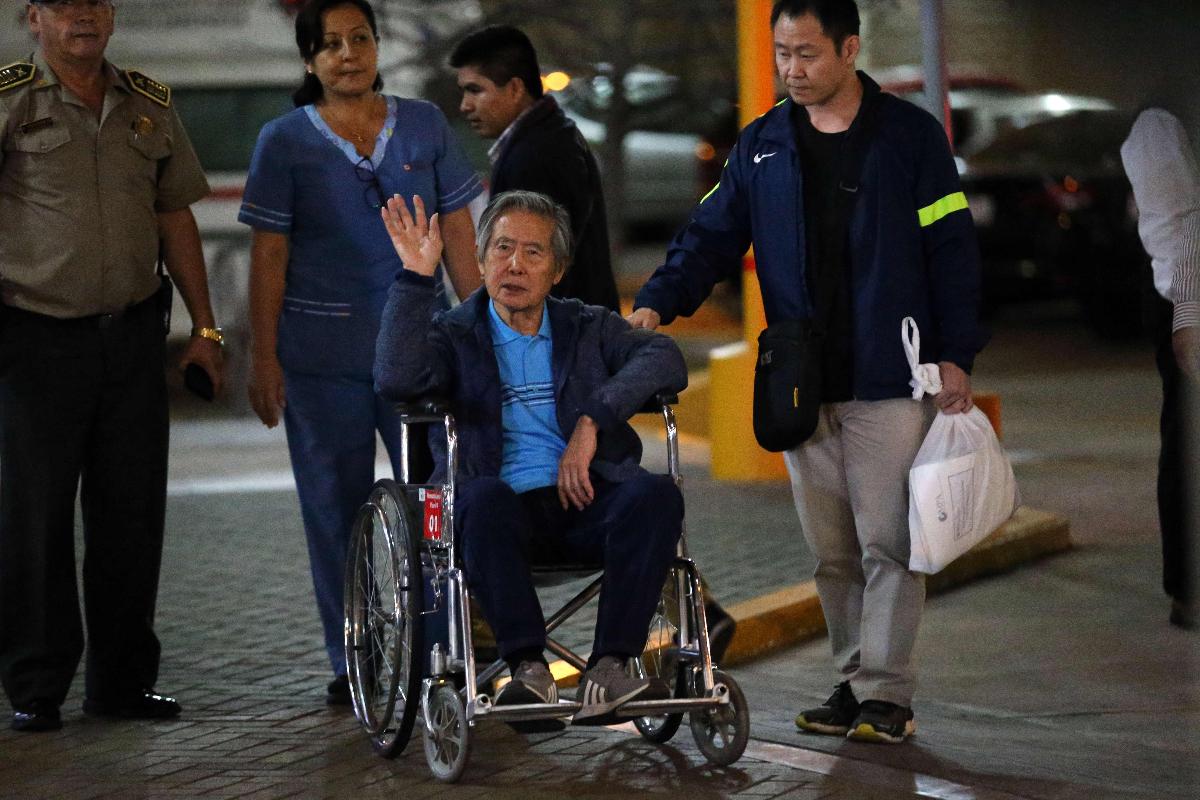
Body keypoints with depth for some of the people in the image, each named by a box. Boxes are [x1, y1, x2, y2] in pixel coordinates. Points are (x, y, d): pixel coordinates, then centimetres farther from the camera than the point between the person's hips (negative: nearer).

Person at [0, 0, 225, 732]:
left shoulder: (151, 105, 11)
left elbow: (176, 218, 15)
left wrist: (204, 326, 13)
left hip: (133, 334, 4)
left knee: (132, 511, 7)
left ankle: (123, 679, 18)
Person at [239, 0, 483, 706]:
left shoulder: (425, 126, 8)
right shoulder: (285, 141, 3)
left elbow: (458, 235, 9)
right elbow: (270, 255, 2)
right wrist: (263, 356, -2)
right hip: (323, 354, -1)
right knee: (336, 509, 4)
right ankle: (351, 665, 15)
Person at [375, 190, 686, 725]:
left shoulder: (589, 328, 19)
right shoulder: (454, 336, 14)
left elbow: (665, 359, 1)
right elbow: (397, 379, -8)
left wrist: (592, 420, -13)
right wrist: (416, 276, -9)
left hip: (587, 501, 2)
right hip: (505, 509, -2)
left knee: (656, 494, -29)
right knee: (484, 496, -36)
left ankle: (607, 672, -33)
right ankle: (528, 668, -35)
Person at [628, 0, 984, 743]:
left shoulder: (910, 135, 1)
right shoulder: (762, 146, 11)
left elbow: (951, 248, 0)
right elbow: (712, 236, 10)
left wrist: (956, 356, -7)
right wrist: (657, 303, -7)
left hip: (891, 381, -4)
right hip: (802, 386, 4)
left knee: (888, 543, -5)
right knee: (831, 550, 8)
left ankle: (887, 692, 1)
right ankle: (854, 682, 17)